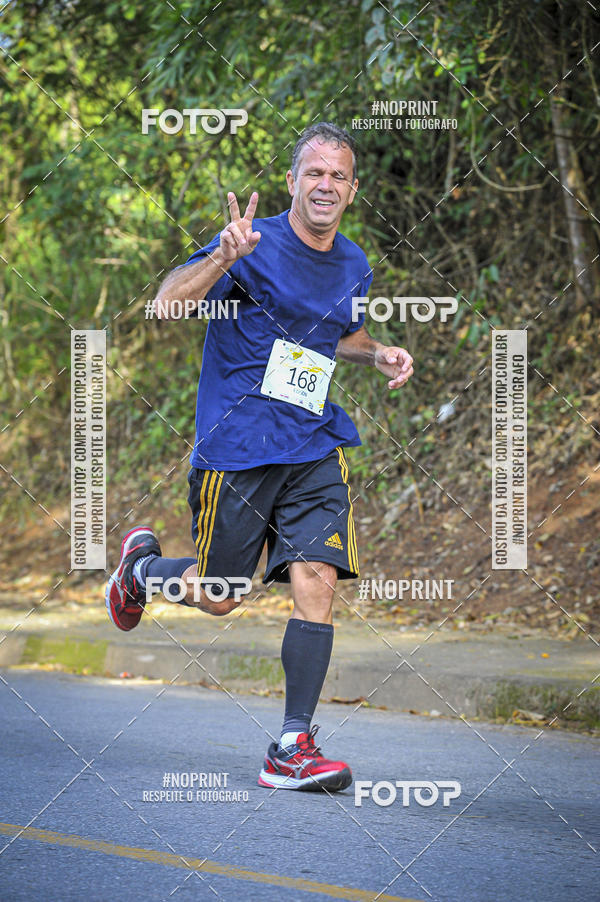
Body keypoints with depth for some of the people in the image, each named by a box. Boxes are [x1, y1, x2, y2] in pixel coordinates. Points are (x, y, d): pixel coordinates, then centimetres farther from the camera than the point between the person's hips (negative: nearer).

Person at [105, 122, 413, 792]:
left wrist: (378, 355, 10)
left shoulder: (355, 267, 11)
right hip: (236, 447, -4)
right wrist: (226, 257, -37)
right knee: (216, 598, 5)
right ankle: (141, 565, 39)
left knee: (316, 580, -13)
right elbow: (167, 305, -20)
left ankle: (292, 749, -9)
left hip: (314, 448, 4)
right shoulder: (256, 246, -9)